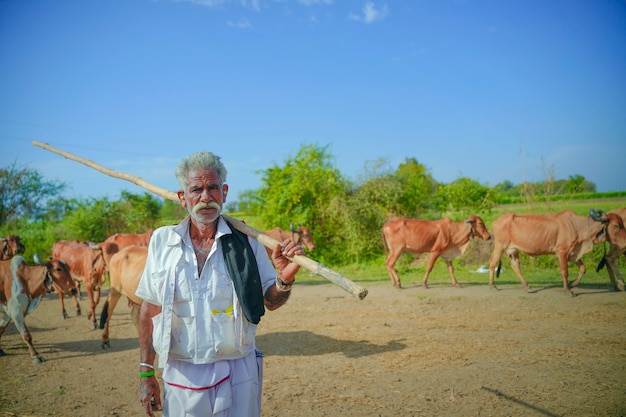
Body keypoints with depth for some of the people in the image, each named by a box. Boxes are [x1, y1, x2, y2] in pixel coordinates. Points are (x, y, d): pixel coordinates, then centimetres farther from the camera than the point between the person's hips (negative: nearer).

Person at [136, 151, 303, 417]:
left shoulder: (245, 241, -4)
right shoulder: (161, 241, -1)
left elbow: (269, 302, 1)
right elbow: (149, 310, 4)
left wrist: (285, 279, -20)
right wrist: (146, 374, 4)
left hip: (238, 375, 0)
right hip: (181, 375, 1)